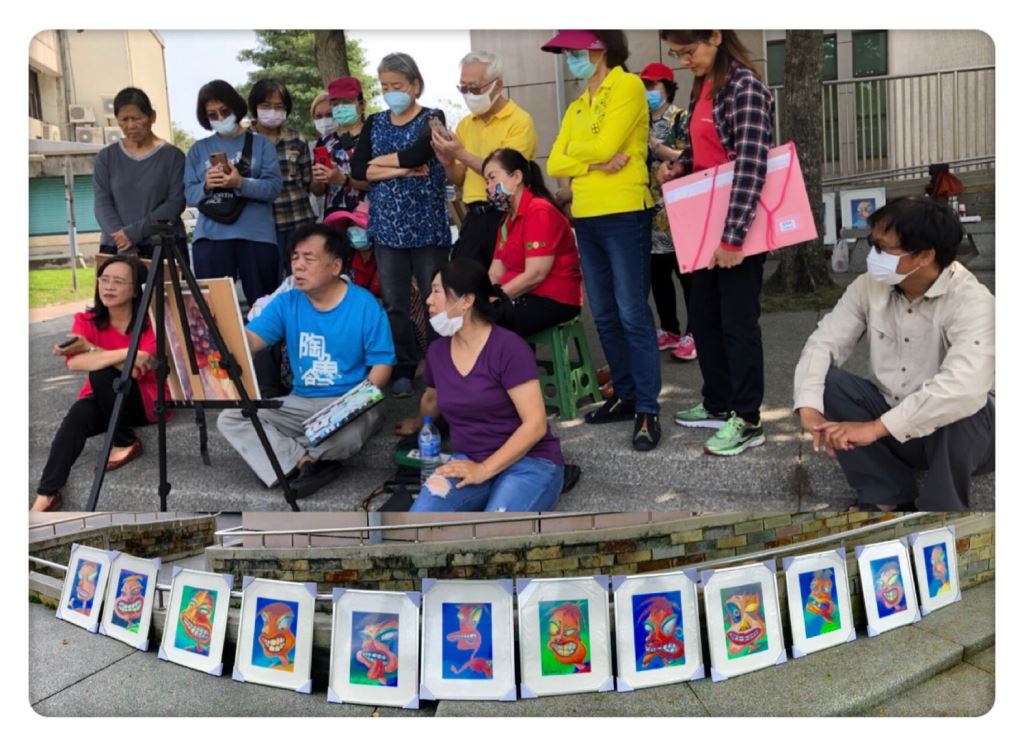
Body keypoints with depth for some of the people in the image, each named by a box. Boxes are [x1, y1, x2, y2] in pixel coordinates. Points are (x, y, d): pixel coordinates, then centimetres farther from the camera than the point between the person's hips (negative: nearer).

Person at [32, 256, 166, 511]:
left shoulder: (150, 321, -13)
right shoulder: (87, 320, -5)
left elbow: (137, 370, -26)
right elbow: (74, 362, -24)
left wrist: (91, 349, -25)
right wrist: (124, 353, -31)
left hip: (147, 399, -3)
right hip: (104, 400, 3)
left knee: (101, 372, -30)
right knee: (78, 414, -30)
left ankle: (126, 443, -13)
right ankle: (46, 494, -36)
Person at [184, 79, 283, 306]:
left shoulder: (261, 143, 7)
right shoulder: (198, 149, 13)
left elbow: (273, 187, -5)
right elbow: (190, 194, 5)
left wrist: (240, 183, -20)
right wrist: (206, 186, -15)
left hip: (256, 236, -1)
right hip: (210, 237, 2)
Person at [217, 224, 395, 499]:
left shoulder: (365, 305, -8)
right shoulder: (286, 303, 2)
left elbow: (382, 363, -7)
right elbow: (248, 340, -11)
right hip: (300, 402, 5)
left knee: (346, 436, -40)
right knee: (229, 418, -13)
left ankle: (289, 459, -12)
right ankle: (307, 461, -25)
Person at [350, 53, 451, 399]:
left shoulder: (432, 118, 1)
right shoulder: (375, 123, 12)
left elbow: (419, 153, -19)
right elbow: (357, 169, -2)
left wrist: (380, 162, -7)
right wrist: (400, 170, -13)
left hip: (427, 227, -3)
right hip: (387, 228, 4)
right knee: (395, 303, 5)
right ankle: (403, 371, 14)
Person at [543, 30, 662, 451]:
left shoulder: (628, 86, -4)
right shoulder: (576, 107, 17)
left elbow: (604, 145, -17)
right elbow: (555, 165, 7)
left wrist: (572, 149, 3)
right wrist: (595, 163, -11)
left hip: (624, 215, -8)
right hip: (586, 219, 8)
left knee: (633, 316, -7)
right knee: (604, 316, 11)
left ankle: (647, 410, -1)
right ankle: (625, 395, 23)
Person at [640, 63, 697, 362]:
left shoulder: (682, 118, -2)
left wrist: (655, 146, -16)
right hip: (649, 209, 7)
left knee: (686, 271, -4)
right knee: (656, 273, 9)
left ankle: (693, 333, 1)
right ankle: (670, 329, 20)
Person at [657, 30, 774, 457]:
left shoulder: (745, 88, -16)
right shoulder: (700, 88, 11)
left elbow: (751, 166, -23)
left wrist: (734, 236, -27)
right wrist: (678, 168, 2)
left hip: (739, 226, -9)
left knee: (737, 321, -2)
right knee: (703, 317, 15)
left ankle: (747, 421, 9)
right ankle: (718, 405, 29)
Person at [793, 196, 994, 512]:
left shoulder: (970, 301, -24)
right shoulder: (869, 286, -7)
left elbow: (963, 388, -40)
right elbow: (824, 343, -10)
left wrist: (875, 428, -42)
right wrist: (809, 409, -29)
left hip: (960, 430, -5)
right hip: (890, 419, 5)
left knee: (956, 410, -37)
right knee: (825, 380, -16)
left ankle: (942, 506, -10)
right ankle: (890, 495, -6)